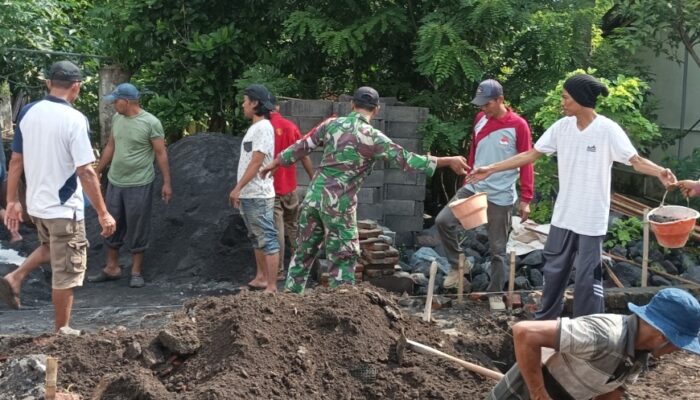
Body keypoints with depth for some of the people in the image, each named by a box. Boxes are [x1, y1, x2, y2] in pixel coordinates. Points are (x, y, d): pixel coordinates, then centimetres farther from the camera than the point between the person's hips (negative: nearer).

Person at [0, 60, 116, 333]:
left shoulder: (28, 112, 0)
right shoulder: (74, 119, -19)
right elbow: (85, 172, -20)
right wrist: (103, 213, -14)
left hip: (36, 204, 7)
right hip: (64, 208, -7)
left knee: (50, 248, 32)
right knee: (66, 273, 7)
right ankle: (61, 331, 16)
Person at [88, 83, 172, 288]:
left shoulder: (151, 123, -14)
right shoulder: (116, 118, 4)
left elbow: (161, 153, -10)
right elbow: (110, 146, 15)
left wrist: (166, 183, -12)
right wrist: (98, 172, 17)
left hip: (139, 185, -6)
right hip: (114, 182, 6)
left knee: (137, 228, 3)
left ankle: (136, 272, 15)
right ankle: (112, 268, 25)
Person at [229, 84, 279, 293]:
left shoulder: (263, 128, -14)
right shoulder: (254, 128, 16)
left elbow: (256, 162, -20)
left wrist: (238, 188, -19)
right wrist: (240, 190, 19)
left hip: (259, 196, -10)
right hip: (248, 195, 10)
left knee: (267, 239, -8)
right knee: (257, 239, 18)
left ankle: (271, 286, -8)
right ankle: (261, 278, 28)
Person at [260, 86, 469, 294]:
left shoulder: (332, 124, 5)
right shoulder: (373, 137, -10)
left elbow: (302, 147, 14)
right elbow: (408, 160, -12)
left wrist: (274, 164, 29)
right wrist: (449, 161, -8)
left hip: (313, 197, 6)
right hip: (339, 204, -6)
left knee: (304, 252, 16)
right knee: (344, 259, 4)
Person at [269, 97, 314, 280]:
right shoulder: (291, 126, 3)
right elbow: (304, 156, 4)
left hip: (271, 187, -4)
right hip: (290, 186, 5)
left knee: (276, 230, -2)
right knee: (293, 226, 18)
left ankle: (278, 271, 0)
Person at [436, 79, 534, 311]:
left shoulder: (518, 126, -12)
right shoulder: (480, 119, 4)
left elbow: (526, 163, -10)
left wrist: (526, 199, -12)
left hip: (501, 197, -5)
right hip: (473, 188, 5)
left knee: (497, 249, 4)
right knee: (443, 221, -10)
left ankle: (495, 293, 19)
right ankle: (457, 265, 10)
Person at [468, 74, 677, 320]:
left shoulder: (607, 130, -15)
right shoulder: (562, 127, 0)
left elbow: (636, 161, -19)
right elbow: (530, 154, 5)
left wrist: (660, 172, -41)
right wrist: (491, 169, 3)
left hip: (592, 220, -6)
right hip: (563, 215, 6)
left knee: (588, 278, 2)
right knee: (554, 271, 18)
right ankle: (545, 320, 35)